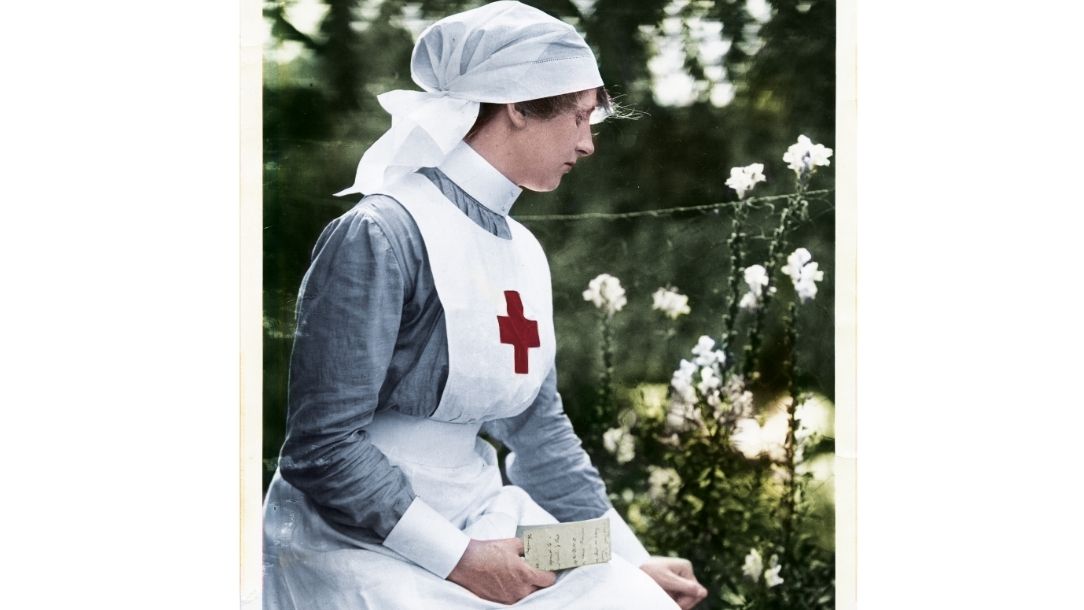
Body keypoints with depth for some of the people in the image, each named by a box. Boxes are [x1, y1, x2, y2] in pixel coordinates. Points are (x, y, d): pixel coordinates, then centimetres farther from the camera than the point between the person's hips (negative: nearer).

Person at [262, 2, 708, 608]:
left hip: (478, 518, 8)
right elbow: (322, 446, -19)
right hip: (358, 539, -8)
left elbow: (541, 432, 14)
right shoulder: (384, 234, -16)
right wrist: (458, 561, -19)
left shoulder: (524, 251, 8)